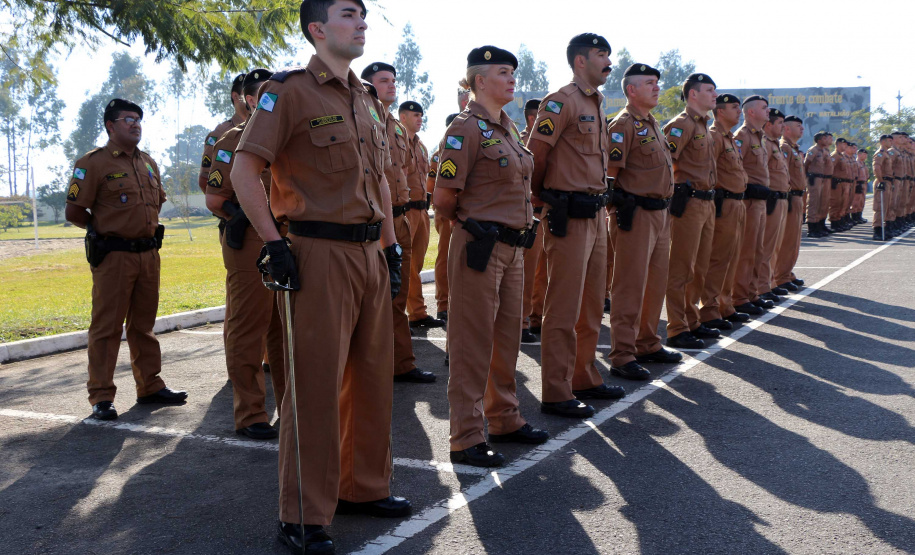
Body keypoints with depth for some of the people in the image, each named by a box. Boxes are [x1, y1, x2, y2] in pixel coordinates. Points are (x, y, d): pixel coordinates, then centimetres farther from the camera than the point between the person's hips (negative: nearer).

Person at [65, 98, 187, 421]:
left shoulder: (149, 163, 15)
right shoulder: (93, 163, -6)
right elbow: (74, 212, -6)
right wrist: (106, 229, 4)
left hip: (148, 254, 6)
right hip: (113, 257, -6)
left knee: (144, 324, 13)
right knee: (106, 327, -3)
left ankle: (150, 386, 22)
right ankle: (101, 397, 3)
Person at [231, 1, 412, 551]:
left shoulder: (368, 102, 17)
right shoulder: (291, 90, -6)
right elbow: (245, 169, -11)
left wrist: (393, 247, 16)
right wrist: (273, 242, -16)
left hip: (370, 253, 8)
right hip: (320, 255, -8)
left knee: (373, 374, 14)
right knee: (316, 385, -3)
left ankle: (365, 486, 30)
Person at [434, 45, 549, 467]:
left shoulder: (508, 128, 14)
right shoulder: (466, 128, -12)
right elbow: (443, 198, -13)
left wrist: (519, 227, 14)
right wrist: (470, 221, 3)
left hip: (513, 247, 9)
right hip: (480, 247, -8)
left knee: (508, 337, 15)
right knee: (473, 342, -2)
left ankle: (505, 419, 29)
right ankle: (466, 438, 6)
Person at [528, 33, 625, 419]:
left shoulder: (595, 105, 17)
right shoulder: (561, 102, -12)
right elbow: (534, 156, -13)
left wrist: (599, 202, 16)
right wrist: (544, 198, 0)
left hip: (596, 215, 9)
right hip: (570, 218, -9)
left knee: (592, 306, 16)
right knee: (564, 310, -4)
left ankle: (586, 380, 28)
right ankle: (557, 395, 3)